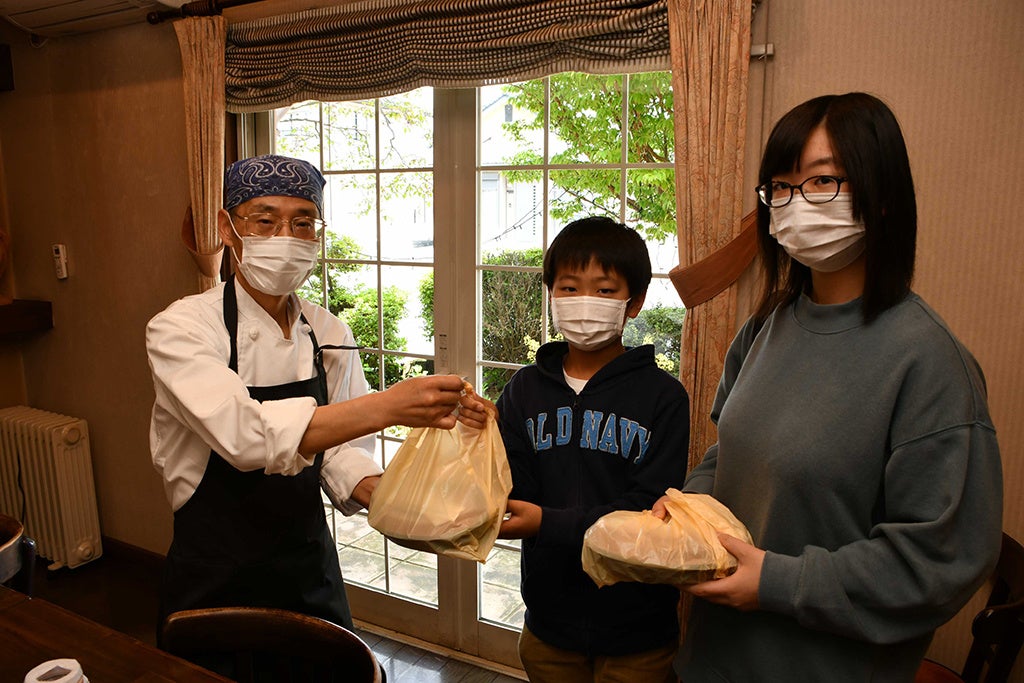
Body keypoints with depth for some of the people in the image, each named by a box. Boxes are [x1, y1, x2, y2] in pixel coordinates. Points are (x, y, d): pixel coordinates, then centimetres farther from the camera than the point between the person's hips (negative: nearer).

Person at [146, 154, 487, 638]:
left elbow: (338, 450, -2)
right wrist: (388, 406, -41)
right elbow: (245, 434, -33)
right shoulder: (179, 329, -16)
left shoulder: (329, 335, -1)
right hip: (217, 584, -4)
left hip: (312, 572, 4)